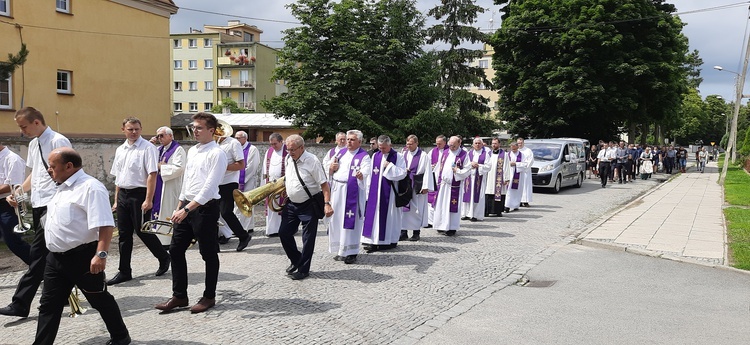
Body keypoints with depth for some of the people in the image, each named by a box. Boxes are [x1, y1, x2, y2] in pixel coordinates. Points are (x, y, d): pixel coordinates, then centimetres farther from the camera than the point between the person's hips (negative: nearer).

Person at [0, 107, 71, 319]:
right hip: (38, 204, 9)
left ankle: (21, 304, -4)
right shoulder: (33, 144, 15)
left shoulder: (58, 142, -12)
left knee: (38, 254, -7)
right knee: (48, 254, 15)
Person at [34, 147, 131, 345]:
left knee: (100, 299, 7)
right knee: (49, 305, 10)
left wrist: (101, 254, -33)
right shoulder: (63, 188, 13)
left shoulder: (90, 187, -18)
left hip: (82, 257, -9)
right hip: (56, 258, 9)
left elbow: (105, 225, -26)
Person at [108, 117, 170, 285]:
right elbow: (118, 177, 18)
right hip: (123, 195, 7)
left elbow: (152, 174, -15)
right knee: (124, 234, 9)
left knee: (143, 231, -1)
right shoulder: (120, 150, 13)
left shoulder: (147, 148, -10)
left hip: (139, 194, -7)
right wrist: (116, 200, 16)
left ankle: (164, 258, 22)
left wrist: (148, 200, -20)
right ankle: (124, 271, 18)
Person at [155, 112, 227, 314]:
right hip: (187, 207, 8)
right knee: (176, 250, 9)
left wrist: (187, 209, -23)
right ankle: (179, 296, 20)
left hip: (206, 207, -8)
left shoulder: (217, 154, -13)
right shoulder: (192, 151, 13)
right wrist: (179, 207, 18)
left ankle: (209, 297, 20)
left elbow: (209, 188, -20)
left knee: (209, 254, 5)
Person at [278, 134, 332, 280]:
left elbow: (324, 184, -18)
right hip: (291, 204, 7)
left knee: (308, 238, 2)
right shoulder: (288, 160, 4)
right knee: (284, 233, 8)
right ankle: (295, 260, 30)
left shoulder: (312, 161, -16)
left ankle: (303, 269, 15)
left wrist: (327, 204, -25)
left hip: (308, 205, -7)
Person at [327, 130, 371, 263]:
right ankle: (340, 250, 20)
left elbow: (365, 173, -21)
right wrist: (332, 168, -4)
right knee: (337, 219, 9)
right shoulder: (341, 153, 13)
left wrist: (360, 175, -44)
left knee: (350, 221, -4)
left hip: (352, 192, -6)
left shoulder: (364, 156, -6)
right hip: (337, 191, 6)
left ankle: (351, 252, 4)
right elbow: (329, 169, 19)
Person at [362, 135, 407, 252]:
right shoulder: (375, 156, 9)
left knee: (388, 215, 2)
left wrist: (390, 166, -15)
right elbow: (370, 174, 11)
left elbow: (403, 173, -8)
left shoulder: (398, 157, -3)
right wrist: (368, 190, 7)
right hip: (375, 191, 4)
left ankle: (390, 240, 13)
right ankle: (373, 241, 4)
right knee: (374, 214, 1)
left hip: (389, 192, -4)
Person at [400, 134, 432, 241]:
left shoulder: (423, 155, -4)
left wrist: (426, 186, -12)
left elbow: (427, 171, -7)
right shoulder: (404, 154, 10)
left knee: (416, 209, 2)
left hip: (417, 186, -4)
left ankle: (416, 233, 13)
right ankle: (404, 232, 9)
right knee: (404, 208, 3)